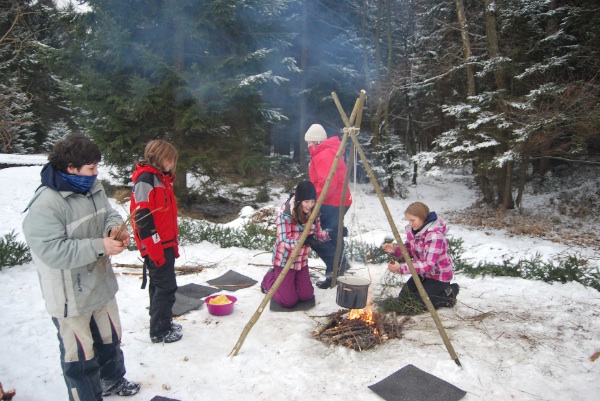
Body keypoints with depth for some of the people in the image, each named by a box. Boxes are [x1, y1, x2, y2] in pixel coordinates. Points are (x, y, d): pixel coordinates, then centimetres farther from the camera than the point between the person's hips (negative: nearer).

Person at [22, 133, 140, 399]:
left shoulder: (92, 188, -1)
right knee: (80, 354, 10)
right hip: (70, 297, -8)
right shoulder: (45, 205, -27)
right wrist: (100, 246, -30)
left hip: (101, 284, 8)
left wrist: (115, 228, -13)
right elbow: (52, 251, -31)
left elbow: (108, 214, 10)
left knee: (110, 338, 26)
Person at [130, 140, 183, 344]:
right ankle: (159, 331, 11)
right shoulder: (145, 179, -16)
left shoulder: (161, 177, 13)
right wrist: (155, 248, -22)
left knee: (160, 285, 18)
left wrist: (173, 243, 20)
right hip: (156, 247, -9)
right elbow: (142, 217, -21)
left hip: (166, 244, 9)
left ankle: (163, 322, 32)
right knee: (166, 286, -2)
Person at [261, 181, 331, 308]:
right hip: (284, 261, -6)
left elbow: (317, 234, 1)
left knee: (307, 296, 5)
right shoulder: (285, 213, -24)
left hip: (301, 261, 6)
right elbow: (285, 240, -28)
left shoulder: (312, 213, -6)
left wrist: (330, 234, -19)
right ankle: (269, 279, 23)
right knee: (289, 301, -4)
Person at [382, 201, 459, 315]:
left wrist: (401, 268, -42)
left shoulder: (435, 235, -30)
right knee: (403, 298, 2)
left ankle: (447, 295, 6)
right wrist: (395, 250, -16)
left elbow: (428, 264, -34)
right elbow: (409, 251, 6)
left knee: (413, 306, -12)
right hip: (423, 273, 8)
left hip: (439, 276, -8)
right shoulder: (412, 230, -6)